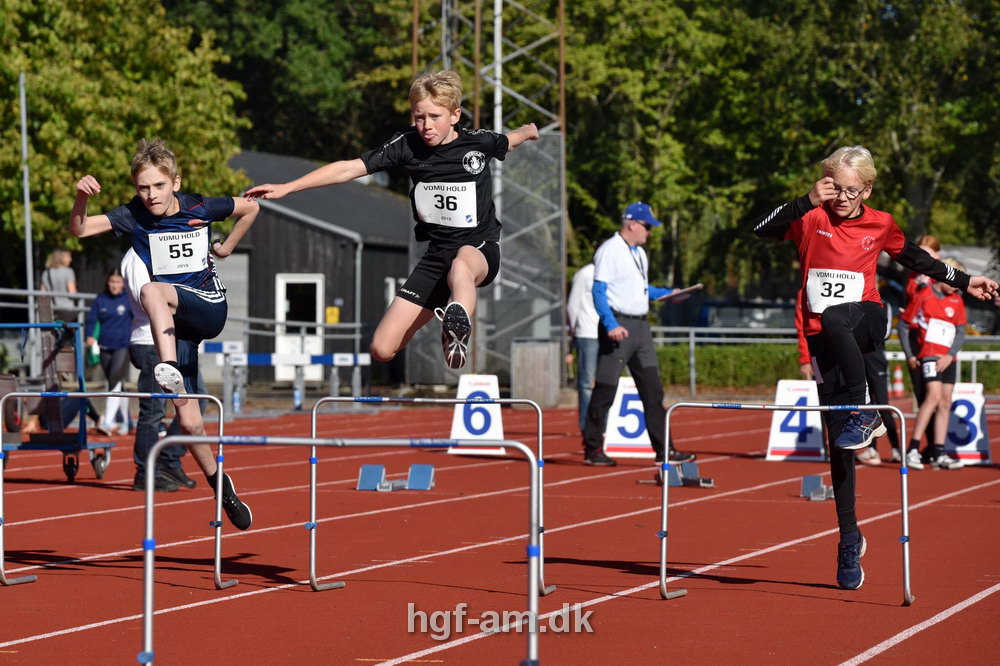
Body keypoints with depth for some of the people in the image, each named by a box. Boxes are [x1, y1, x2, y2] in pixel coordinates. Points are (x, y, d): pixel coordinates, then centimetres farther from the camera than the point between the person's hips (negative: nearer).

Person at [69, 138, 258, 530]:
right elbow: (79, 230, -17)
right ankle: (221, 488, 15)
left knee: (152, 290, -34)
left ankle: (170, 371, -49)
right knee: (188, 422, -3)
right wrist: (81, 197, -35)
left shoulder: (200, 208, -3)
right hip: (172, 326, 2)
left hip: (210, 309, -2)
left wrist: (226, 248, 16)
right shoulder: (133, 216, -4)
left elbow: (250, 207, 16)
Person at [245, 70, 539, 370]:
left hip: (480, 247, -3)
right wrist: (286, 187, -13)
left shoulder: (479, 142, -8)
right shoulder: (407, 145, -7)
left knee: (460, 267, -45)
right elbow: (349, 168, -8)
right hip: (436, 252, 3)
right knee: (382, 349, -7)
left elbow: (509, 141, 17)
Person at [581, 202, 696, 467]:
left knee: (652, 390, 6)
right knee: (605, 390, -4)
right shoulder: (610, 251, -10)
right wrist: (611, 324, -25)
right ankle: (592, 450, 3)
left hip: (640, 325, 9)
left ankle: (663, 450, 8)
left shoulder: (639, 253, 18)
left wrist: (667, 294, 17)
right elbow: (599, 291, -16)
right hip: (618, 324, -9)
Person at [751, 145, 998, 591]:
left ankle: (863, 414, -31)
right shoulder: (811, 219, 1)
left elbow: (914, 258, 24)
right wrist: (809, 201, -23)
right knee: (838, 443, -2)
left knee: (835, 319, -39)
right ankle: (849, 539, 5)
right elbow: (761, 230, -14)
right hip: (824, 340, 1)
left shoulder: (880, 225, 7)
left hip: (865, 323, 0)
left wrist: (964, 282, 26)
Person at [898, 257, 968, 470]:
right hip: (929, 354, -6)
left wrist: (950, 356, -7)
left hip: (948, 359, 6)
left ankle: (938, 454, 9)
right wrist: (909, 355, -3)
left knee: (945, 403, 5)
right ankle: (913, 449, -21)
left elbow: (961, 332, 8)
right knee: (934, 396, -20)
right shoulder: (924, 296, -3)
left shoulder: (957, 301, 9)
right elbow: (904, 325, 2)